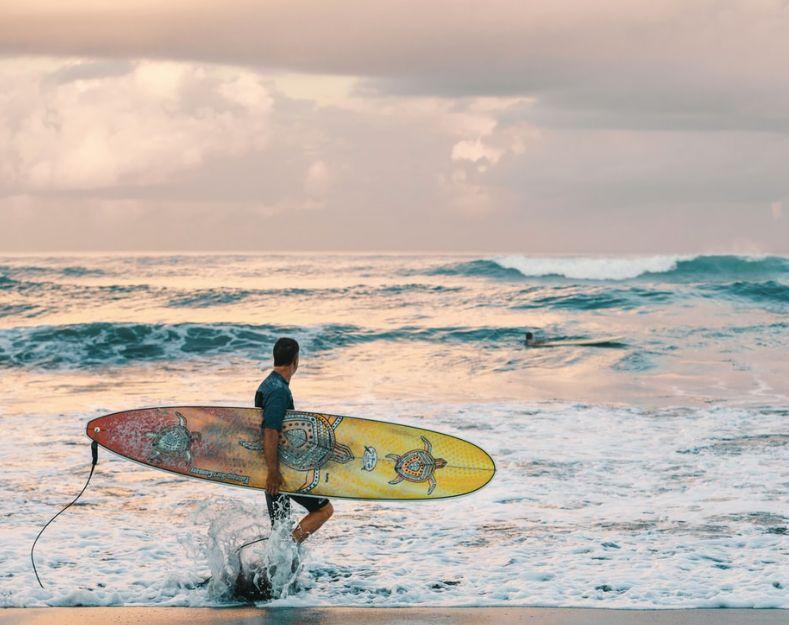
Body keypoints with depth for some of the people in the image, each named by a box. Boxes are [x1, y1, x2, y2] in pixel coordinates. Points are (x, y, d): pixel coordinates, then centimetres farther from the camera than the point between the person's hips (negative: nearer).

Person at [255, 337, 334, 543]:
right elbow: (270, 433, -25)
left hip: (273, 467, 10)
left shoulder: (267, 385, 14)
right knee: (324, 509, -2)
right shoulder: (279, 391, -18)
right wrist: (273, 471, -26)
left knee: (280, 527, 13)